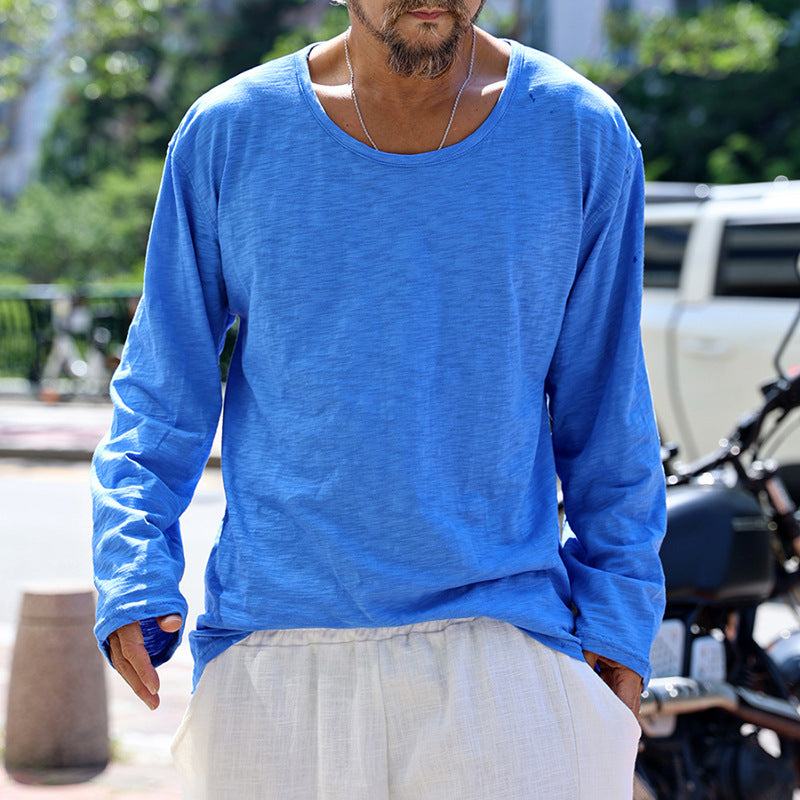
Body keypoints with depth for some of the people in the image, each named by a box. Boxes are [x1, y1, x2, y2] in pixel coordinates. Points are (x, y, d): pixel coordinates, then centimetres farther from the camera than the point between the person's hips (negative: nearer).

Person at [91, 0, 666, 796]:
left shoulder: (583, 136, 1)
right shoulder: (226, 135, 0)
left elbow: (605, 401, 7)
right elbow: (164, 385, 7)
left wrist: (618, 612, 6)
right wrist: (134, 577, -5)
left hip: (497, 638, 0)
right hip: (270, 643, 1)